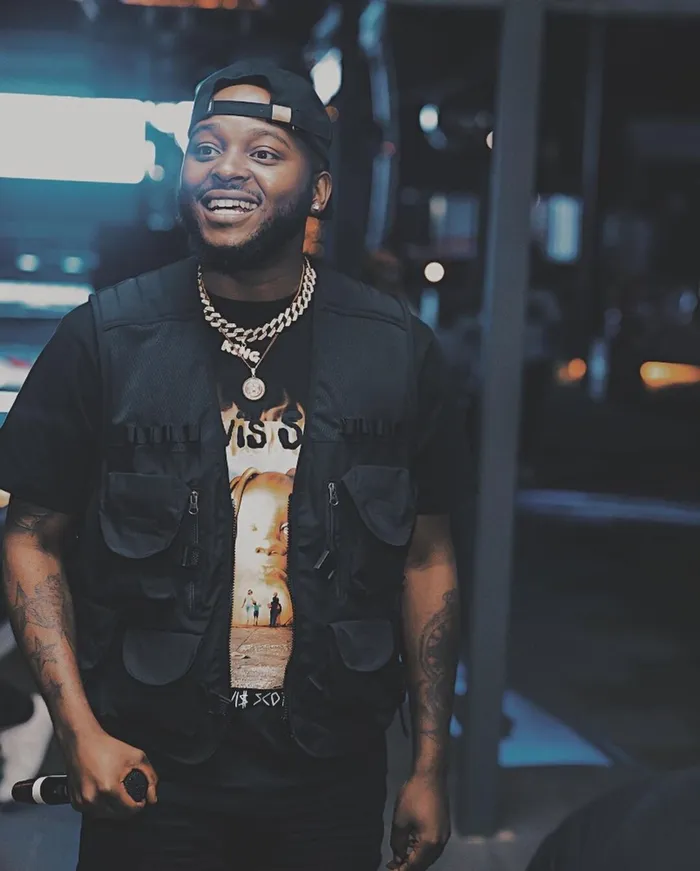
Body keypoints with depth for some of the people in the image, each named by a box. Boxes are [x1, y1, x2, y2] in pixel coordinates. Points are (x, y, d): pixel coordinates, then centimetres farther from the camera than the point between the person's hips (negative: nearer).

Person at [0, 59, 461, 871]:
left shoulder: (396, 348, -3)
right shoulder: (104, 338, -7)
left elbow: (425, 560, 3)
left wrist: (430, 767, 3)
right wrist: (80, 730, -12)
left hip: (334, 781, 2)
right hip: (149, 772, -1)